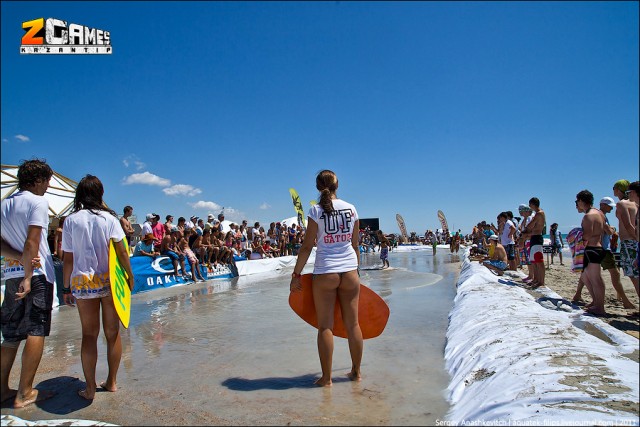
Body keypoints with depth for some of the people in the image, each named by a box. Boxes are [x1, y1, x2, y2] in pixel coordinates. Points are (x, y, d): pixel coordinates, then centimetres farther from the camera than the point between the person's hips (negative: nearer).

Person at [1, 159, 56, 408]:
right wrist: (28, 277, -16)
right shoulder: (38, 202, -7)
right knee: (36, 331, -2)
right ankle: (24, 393, 3)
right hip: (38, 274, -7)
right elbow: (32, 242, -16)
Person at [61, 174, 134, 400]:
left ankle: (90, 388, 12)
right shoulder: (109, 218, -1)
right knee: (112, 332, 10)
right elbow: (122, 251, -6)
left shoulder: (71, 220, 1)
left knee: (89, 334, 8)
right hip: (109, 280, 0)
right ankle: (112, 382, 21)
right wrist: (130, 276, 4)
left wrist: (66, 288, 8)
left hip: (82, 282, 0)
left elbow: (68, 258, 1)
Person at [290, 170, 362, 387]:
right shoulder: (351, 209, 4)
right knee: (353, 324, 12)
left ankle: (326, 377, 11)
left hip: (325, 273, -3)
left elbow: (307, 246, -8)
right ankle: (356, 371, 25)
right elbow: (355, 245, 10)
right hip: (349, 271, 4)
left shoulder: (316, 210, -6)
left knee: (325, 326, 5)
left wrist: (296, 274, -1)